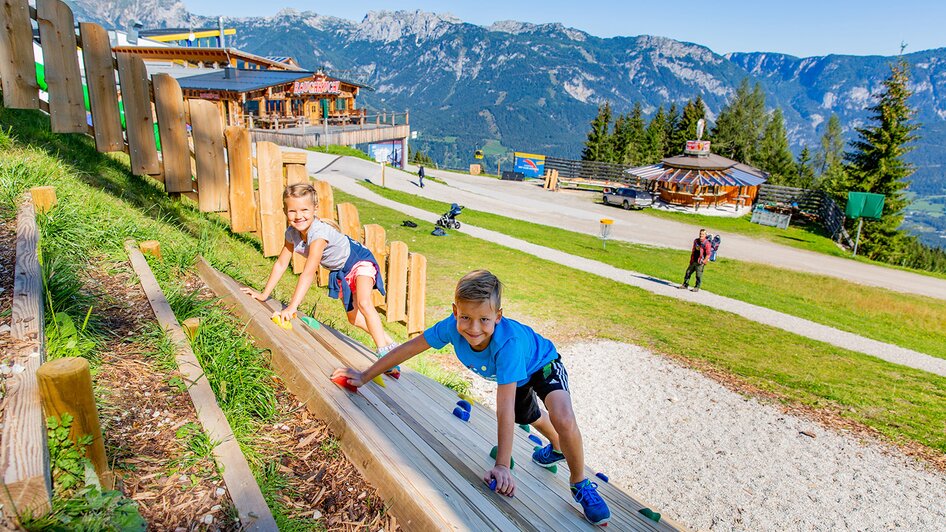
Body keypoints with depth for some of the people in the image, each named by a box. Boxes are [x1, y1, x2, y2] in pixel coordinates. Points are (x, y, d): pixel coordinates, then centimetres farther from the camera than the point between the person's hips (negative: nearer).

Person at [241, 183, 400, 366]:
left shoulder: (319, 233, -36)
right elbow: (281, 264, -2)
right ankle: (389, 342, 30)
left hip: (359, 261, -9)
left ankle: (384, 353, -26)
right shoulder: (292, 234, -12)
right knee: (353, 317, 14)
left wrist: (292, 306, -42)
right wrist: (264, 294, 1)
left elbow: (309, 273, -40)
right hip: (341, 271, 9)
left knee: (364, 303, -33)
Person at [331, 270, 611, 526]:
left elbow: (504, 407, -45)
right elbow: (409, 348, -23)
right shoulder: (453, 326, -35)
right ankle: (556, 448, 63)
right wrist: (364, 376, -17)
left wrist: (502, 466, -43)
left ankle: (580, 484, -3)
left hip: (542, 365, -6)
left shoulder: (508, 342, -47)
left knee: (563, 420, -31)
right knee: (528, 417, 29)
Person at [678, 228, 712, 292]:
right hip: (693, 261, 7)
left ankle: (697, 287, 10)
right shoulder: (696, 241, 9)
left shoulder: (707, 243, -12)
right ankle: (685, 285, 19)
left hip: (700, 262, -7)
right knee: (688, 272, 9)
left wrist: (704, 261, -14)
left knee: (699, 275, -1)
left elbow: (708, 254, -12)